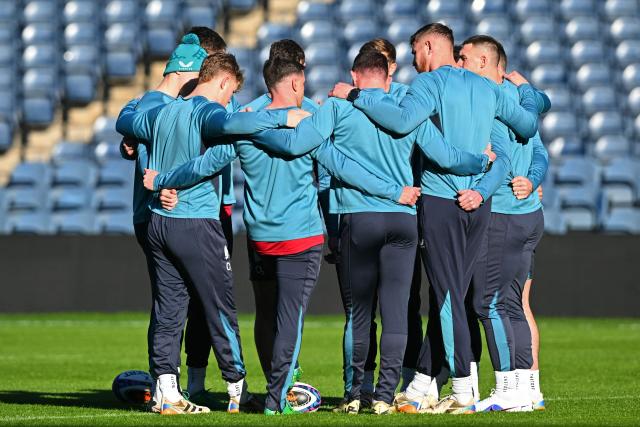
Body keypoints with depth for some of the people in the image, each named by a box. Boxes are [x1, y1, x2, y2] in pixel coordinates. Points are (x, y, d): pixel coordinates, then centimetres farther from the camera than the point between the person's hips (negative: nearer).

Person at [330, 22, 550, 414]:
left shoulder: (432, 81, -5)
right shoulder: (487, 88, 14)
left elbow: (403, 120, -22)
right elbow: (529, 125, 20)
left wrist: (355, 97, -13)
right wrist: (528, 91, 40)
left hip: (440, 201, -7)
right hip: (478, 205, 7)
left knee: (448, 297, -7)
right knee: (448, 297, 9)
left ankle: (464, 392, -11)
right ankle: (422, 388, 12)